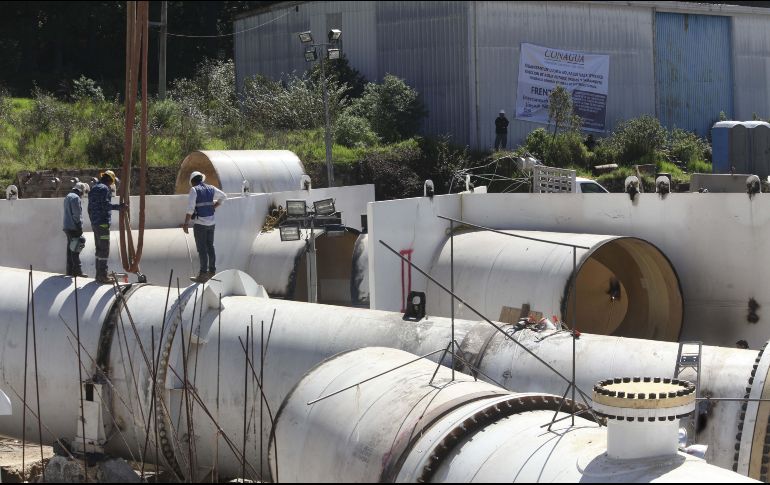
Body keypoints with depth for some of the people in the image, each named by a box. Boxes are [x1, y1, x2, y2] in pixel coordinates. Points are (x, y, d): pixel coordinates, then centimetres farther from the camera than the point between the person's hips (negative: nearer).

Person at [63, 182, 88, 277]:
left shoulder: (68, 197, 18)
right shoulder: (76, 198, -13)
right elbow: (77, 214, -18)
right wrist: (80, 227, -14)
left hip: (67, 227, 10)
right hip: (74, 227, -10)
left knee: (70, 249, 13)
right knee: (75, 250, -8)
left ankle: (70, 270, 16)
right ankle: (77, 270, -8)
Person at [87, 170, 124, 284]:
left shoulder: (93, 188, 18)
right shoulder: (104, 188, -12)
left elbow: (90, 207, 21)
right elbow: (105, 204, -24)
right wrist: (118, 206, -32)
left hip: (94, 222, 10)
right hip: (103, 222, -10)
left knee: (99, 248, 16)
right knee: (104, 249, -8)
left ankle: (99, 274, 20)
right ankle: (102, 275, -9)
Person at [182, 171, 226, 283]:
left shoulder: (194, 190, -10)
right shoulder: (211, 188, 8)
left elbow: (190, 208, -17)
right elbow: (223, 196, 21)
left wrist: (186, 223, -15)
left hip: (200, 223, -6)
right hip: (211, 222, 6)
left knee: (202, 249, -4)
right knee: (210, 247, 16)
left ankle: (203, 274, -4)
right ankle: (212, 271, 23)